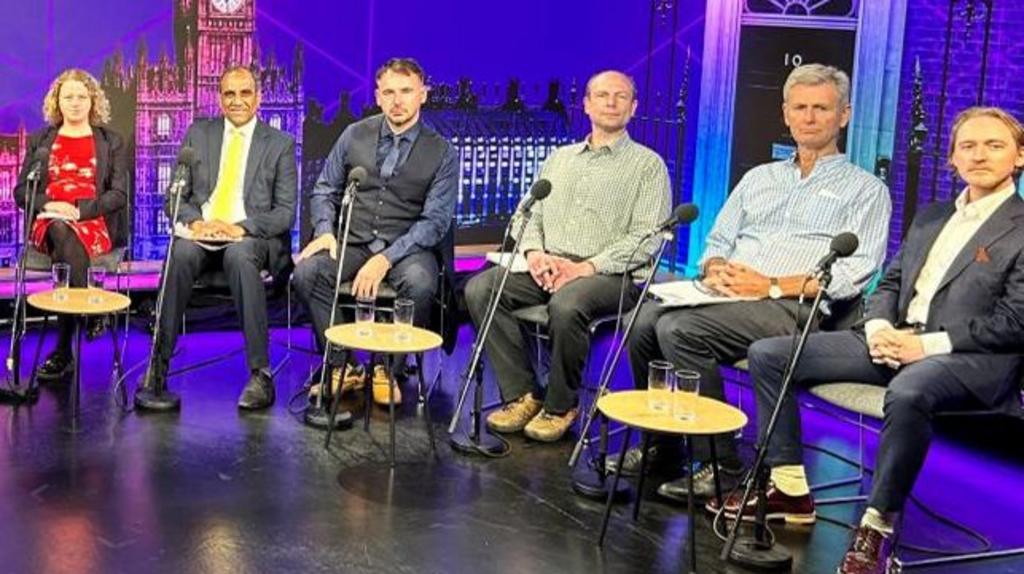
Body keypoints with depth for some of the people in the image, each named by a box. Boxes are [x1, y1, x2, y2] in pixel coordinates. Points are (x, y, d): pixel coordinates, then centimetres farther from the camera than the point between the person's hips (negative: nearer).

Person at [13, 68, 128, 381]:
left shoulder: (112, 142, 15)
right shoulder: (39, 141, 20)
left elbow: (119, 194, 3)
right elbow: (21, 191, 12)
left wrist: (78, 210, -14)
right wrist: (48, 205, -11)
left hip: (95, 225, -1)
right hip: (48, 225, 1)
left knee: (66, 238, -37)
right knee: (62, 232, -38)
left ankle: (63, 351, -31)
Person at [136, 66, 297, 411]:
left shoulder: (280, 144, 9)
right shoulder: (198, 134, 16)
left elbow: (285, 212, 1)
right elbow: (175, 198, 12)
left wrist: (241, 228, -16)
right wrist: (194, 222, -11)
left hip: (254, 238, -2)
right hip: (200, 233, 2)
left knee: (240, 255, -37)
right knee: (181, 253, -33)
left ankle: (260, 373, -34)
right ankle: (157, 366, -29)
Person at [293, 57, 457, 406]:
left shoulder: (441, 153, 0)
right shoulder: (354, 136, 8)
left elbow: (435, 220, -7)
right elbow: (324, 191, 14)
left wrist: (387, 258, -20)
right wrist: (325, 231, -8)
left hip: (408, 247, -2)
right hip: (353, 243, 2)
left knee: (419, 283, -35)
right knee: (306, 271, -26)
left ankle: (388, 369, -12)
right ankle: (341, 367, -11)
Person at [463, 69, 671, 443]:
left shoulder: (648, 165, 5)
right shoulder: (559, 159, 23)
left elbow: (647, 237, -6)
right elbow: (531, 216, 21)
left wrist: (588, 267, -16)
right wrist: (533, 251, -3)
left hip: (612, 274, -5)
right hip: (547, 268, 5)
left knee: (566, 306, -37)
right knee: (479, 289, -19)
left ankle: (560, 406, -14)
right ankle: (521, 394, -14)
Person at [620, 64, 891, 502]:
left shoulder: (865, 190, 9)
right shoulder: (759, 178, 26)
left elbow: (853, 274, -5)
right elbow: (719, 241, 24)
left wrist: (772, 286, -14)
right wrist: (716, 269, -2)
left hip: (794, 308, -6)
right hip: (729, 296, 6)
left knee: (680, 329, -29)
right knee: (644, 320, -22)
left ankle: (721, 466, -19)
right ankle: (661, 444, -6)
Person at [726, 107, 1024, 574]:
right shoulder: (930, 217, 22)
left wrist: (930, 344, -17)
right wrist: (878, 327, -1)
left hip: (972, 359, -7)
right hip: (896, 342, 7)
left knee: (908, 393, -43)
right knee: (767, 354, -4)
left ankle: (877, 526, -26)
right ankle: (790, 490, -1)